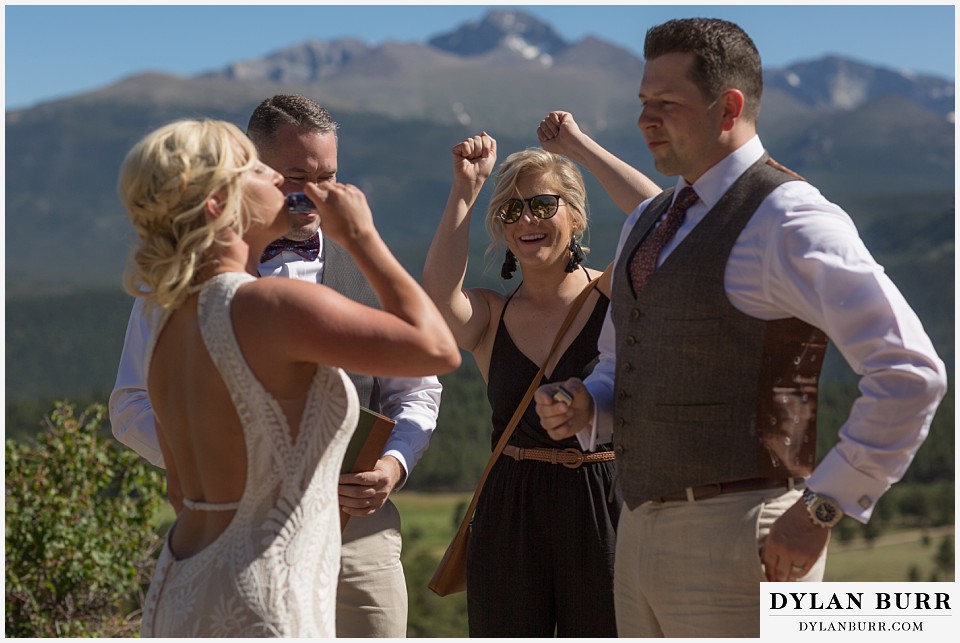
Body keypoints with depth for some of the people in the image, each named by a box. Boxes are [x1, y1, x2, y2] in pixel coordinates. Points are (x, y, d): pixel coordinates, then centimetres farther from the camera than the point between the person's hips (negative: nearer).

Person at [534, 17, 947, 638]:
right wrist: (581, 406, 3)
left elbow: (911, 372, -18)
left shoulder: (789, 220, -12)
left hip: (740, 539, -8)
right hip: (641, 533, 8)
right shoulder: (645, 225, 15)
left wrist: (820, 509, -17)